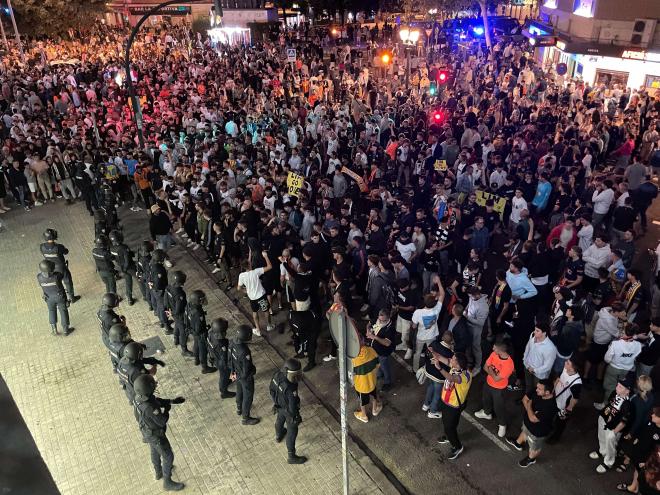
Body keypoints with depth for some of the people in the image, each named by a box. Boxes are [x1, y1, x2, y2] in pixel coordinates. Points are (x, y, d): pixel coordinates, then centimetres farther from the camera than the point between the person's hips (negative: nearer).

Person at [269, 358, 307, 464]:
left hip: (279, 405, 7)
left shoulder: (278, 374, -23)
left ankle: (278, 435, 67)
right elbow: (292, 406, -29)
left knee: (280, 420, 36)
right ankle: (291, 457, 33)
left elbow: (271, 388, -4)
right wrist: (296, 416, -10)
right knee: (292, 432, 14)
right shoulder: (290, 389, -43)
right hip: (288, 410, -7)